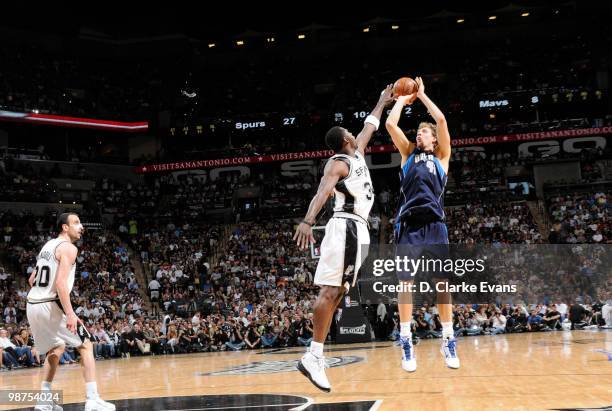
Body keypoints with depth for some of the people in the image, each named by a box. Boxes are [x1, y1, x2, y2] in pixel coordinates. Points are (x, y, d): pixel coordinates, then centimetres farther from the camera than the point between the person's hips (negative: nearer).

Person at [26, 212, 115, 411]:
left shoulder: (47, 246, 19)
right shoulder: (68, 247, -9)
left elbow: (32, 280, 25)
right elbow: (61, 282, -21)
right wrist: (70, 314, -25)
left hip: (33, 305, 9)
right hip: (51, 305, -9)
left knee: (56, 349, 25)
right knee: (86, 346, 0)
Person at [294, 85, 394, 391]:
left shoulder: (358, 152, 21)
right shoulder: (338, 163, -6)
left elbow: (369, 126, 40)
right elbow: (322, 192, -24)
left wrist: (382, 102, 50)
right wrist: (308, 221, -40)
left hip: (358, 230, 9)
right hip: (345, 227, -9)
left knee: (336, 293, 3)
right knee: (330, 291, -14)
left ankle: (316, 356, 2)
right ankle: (313, 357, -17)